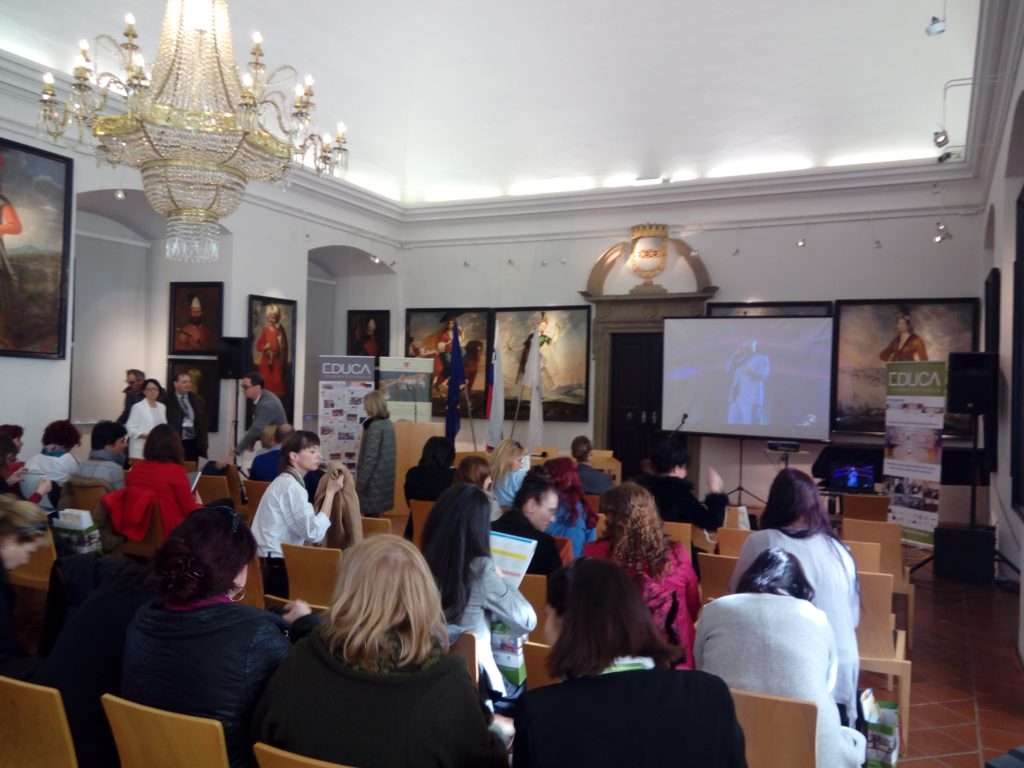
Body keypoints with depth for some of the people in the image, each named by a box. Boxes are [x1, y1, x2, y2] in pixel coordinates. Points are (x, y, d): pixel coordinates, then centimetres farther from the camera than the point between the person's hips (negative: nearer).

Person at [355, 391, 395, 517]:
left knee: (371, 515, -1)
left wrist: (360, 481, -16)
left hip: (373, 479, -9)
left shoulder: (375, 426, -17)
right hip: (384, 478, 9)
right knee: (375, 513, 15)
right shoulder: (388, 424, 9)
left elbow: (370, 457, -20)